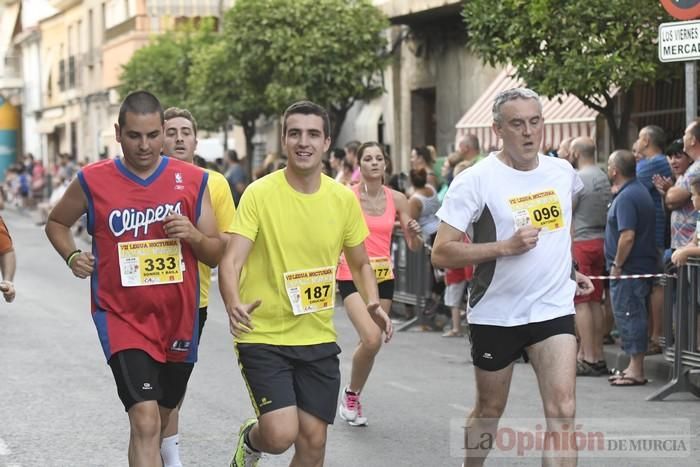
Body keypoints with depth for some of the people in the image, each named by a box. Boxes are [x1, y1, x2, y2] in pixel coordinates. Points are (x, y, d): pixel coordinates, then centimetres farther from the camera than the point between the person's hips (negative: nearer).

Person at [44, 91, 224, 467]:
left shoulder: (192, 180, -1)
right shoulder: (93, 181, -4)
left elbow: (216, 255, 4)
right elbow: (56, 223, 15)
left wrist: (193, 235, -17)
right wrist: (73, 257, -4)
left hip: (178, 318, 3)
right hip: (122, 318, -3)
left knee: (158, 420, 20)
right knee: (145, 421, -19)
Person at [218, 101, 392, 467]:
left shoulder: (344, 199, 2)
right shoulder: (260, 193, -11)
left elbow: (360, 264, 14)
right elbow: (231, 260, -16)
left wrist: (373, 304, -5)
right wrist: (234, 304, -37)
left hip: (318, 339, 4)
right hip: (264, 336, -4)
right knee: (281, 434, -15)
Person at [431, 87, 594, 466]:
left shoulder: (563, 172, 2)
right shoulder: (475, 180, -13)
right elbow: (441, 253, -17)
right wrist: (505, 246, -25)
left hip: (553, 310, 2)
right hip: (495, 315, -2)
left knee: (562, 411, -13)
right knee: (489, 411, 14)